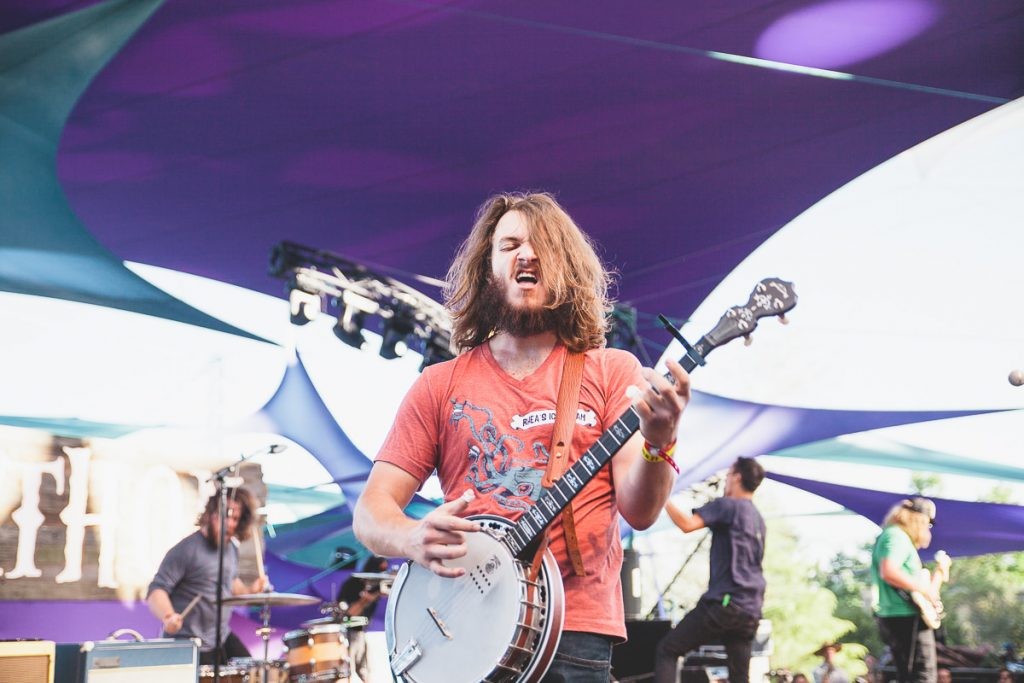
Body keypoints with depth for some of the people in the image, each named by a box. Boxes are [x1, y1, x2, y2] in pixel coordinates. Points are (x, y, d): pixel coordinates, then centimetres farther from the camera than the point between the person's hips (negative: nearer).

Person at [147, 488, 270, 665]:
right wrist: (168, 616, -41)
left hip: (223, 638, 8)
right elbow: (156, 590, -21)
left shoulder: (231, 548, 9)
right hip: (188, 644, -8)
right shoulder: (187, 549, -16)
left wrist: (249, 590, 6)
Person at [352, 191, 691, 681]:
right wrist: (415, 539, -15)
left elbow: (639, 511, -4)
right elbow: (371, 511, 6)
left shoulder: (611, 372, 6)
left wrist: (658, 443, -24)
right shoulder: (441, 384, 9)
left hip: (575, 635, -1)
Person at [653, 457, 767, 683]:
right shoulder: (758, 519, 20)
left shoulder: (728, 505, -5)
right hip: (750, 610, 8)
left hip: (724, 602, -8)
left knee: (666, 650, -1)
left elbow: (687, 524, -18)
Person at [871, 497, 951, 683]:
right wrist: (924, 588, -21)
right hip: (906, 618, -11)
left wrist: (937, 573, 21)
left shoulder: (901, 538, 22)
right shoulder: (896, 536, -11)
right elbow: (889, 572, -28)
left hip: (894, 619, 11)